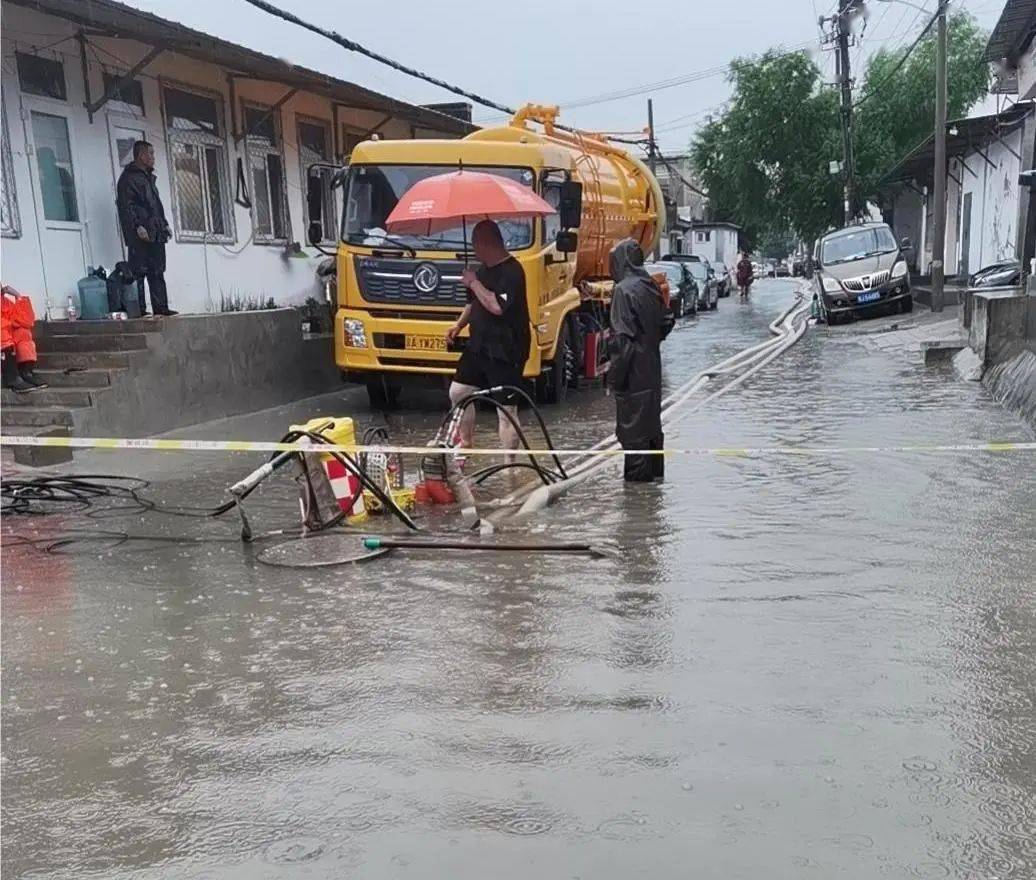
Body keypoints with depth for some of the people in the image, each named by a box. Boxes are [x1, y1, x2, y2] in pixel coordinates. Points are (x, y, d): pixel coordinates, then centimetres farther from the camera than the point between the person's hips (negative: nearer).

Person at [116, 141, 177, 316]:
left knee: (157, 272, 7)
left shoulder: (148, 177, 23)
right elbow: (126, 205, -14)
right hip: (140, 235, -9)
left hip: (155, 234, 9)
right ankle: (139, 308, -8)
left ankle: (160, 307, 8)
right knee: (139, 271, -8)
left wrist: (164, 224, 20)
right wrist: (137, 226, -22)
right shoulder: (128, 177, -5)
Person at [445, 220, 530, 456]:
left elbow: (497, 306, -29)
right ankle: (465, 443, 32)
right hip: (478, 346, 9)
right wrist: (459, 325, 11)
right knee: (458, 391, 14)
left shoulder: (511, 271, -17)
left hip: (505, 353, -9)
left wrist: (474, 283, -18)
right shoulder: (483, 269, 11)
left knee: (507, 410, -3)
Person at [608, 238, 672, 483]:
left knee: (632, 420, 0)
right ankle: (655, 469, 29)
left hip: (632, 371, -8)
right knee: (651, 416, 18)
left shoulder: (623, 290, -18)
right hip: (652, 367, 8)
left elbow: (622, 337, -21)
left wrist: (614, 373, -16)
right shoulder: (651, 287, 7)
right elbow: (666, 323, 13)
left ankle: (638, 473, 6)